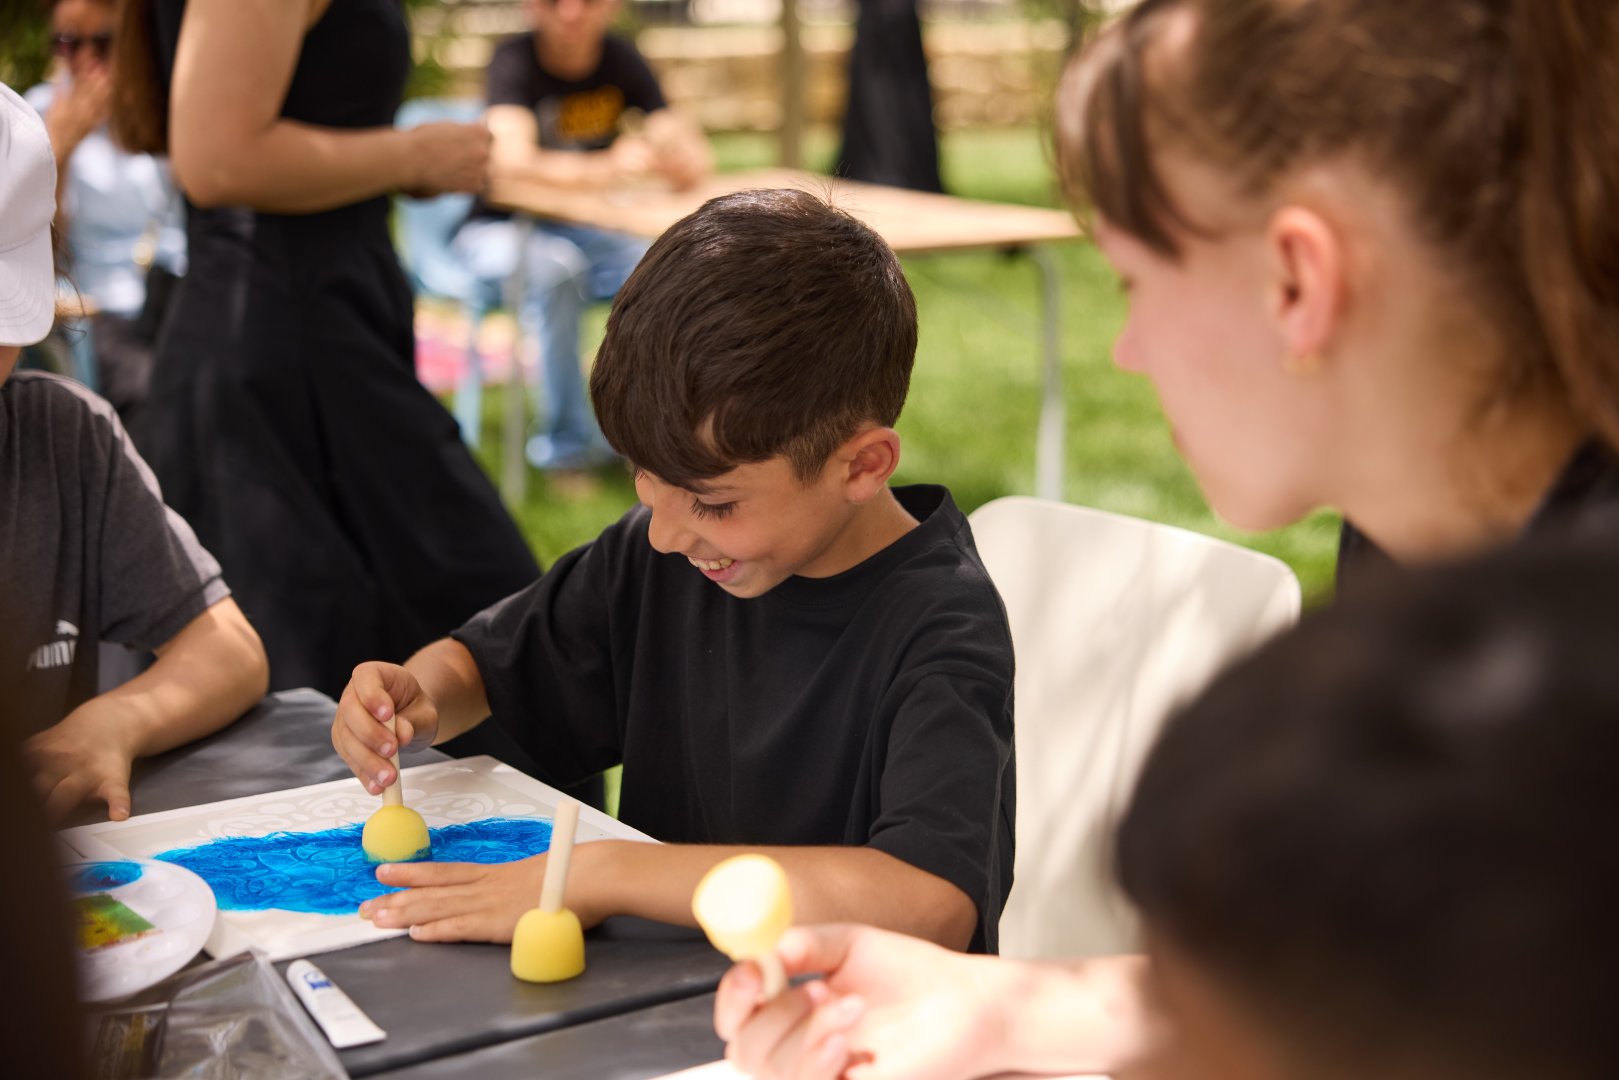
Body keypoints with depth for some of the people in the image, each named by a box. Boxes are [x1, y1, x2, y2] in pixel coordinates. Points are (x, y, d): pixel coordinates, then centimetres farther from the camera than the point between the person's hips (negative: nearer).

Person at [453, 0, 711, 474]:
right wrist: (605, 168, -49)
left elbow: (695, 160, -12)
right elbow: (510, 159, -33)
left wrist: (669, 160, -37)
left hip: (582, 229, 4)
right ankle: (568, 439, -24)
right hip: (500, 229, -4)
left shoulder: (621, 61, -3)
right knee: (555, 266, -36)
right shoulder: (514, 59, -15)